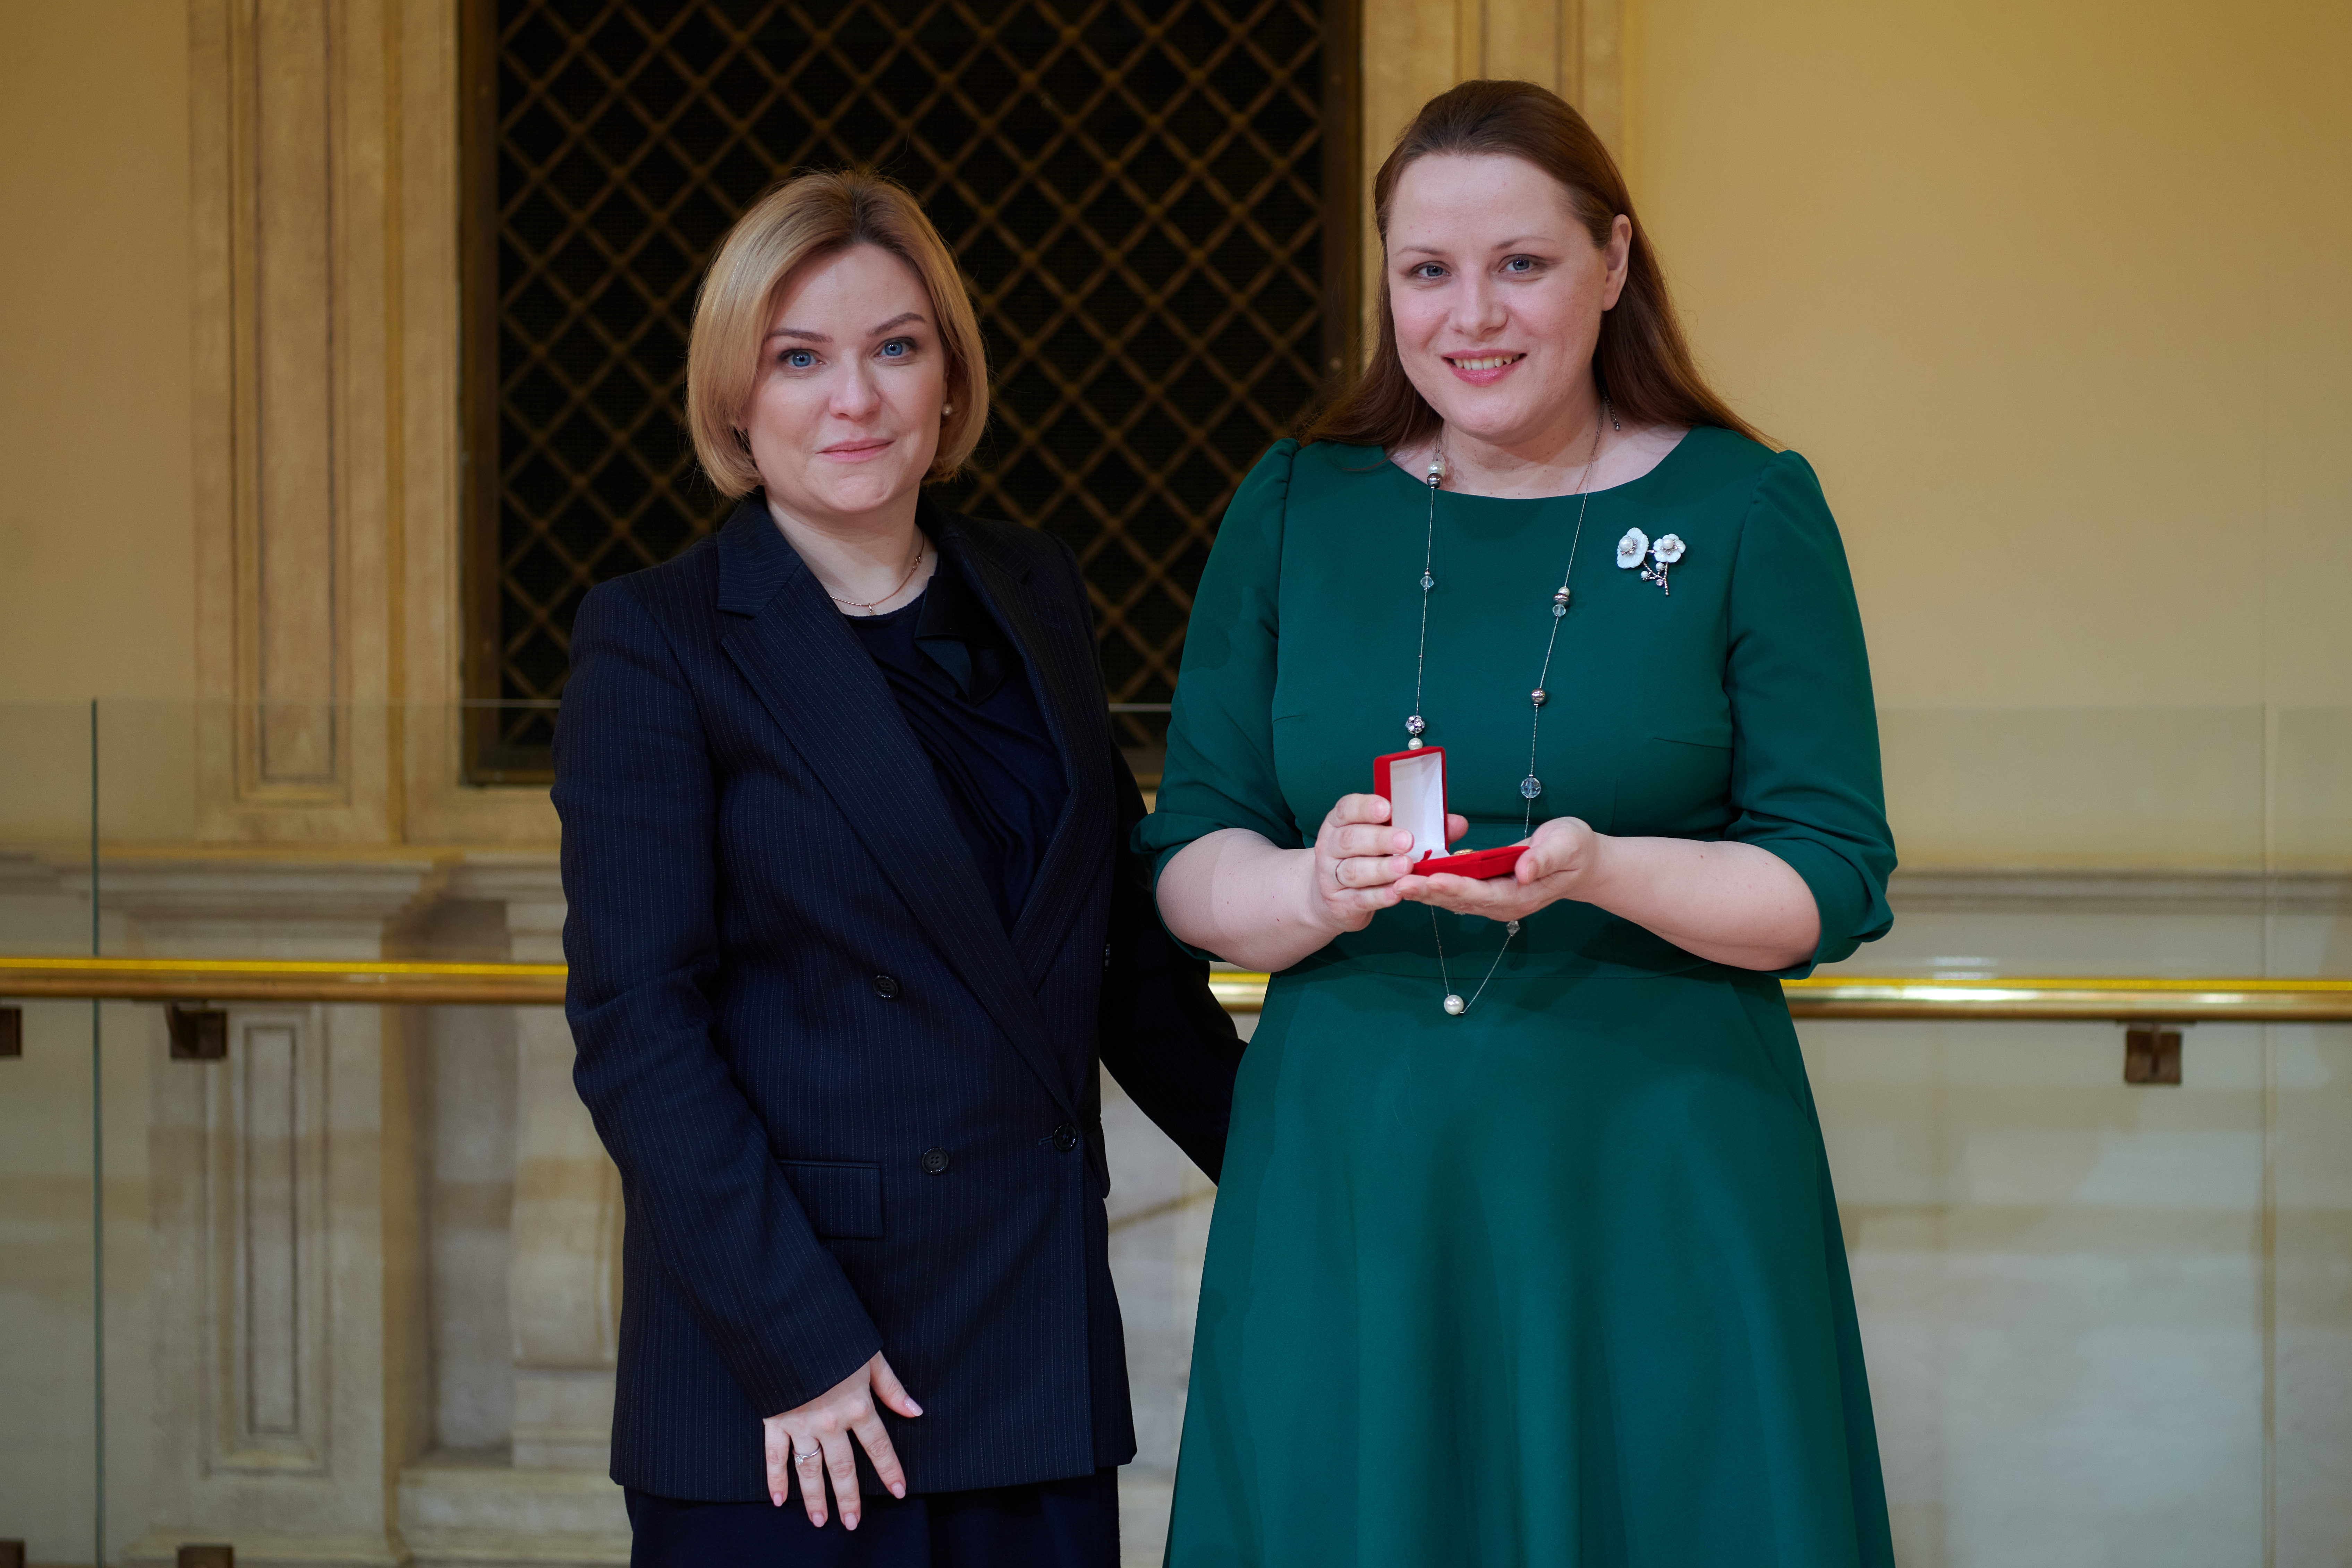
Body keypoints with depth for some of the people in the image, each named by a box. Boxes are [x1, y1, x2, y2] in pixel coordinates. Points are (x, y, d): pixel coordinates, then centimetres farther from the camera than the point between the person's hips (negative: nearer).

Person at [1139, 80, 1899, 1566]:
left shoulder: (1746, 512, 0)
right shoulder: (1295, 509, 7)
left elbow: (1836, 882, -3)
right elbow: (1190, 861, 5)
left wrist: (1599, 874, -20)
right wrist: (1319, 889, -17)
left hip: (1661, 1183, -2)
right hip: (1345, 1186, 2)